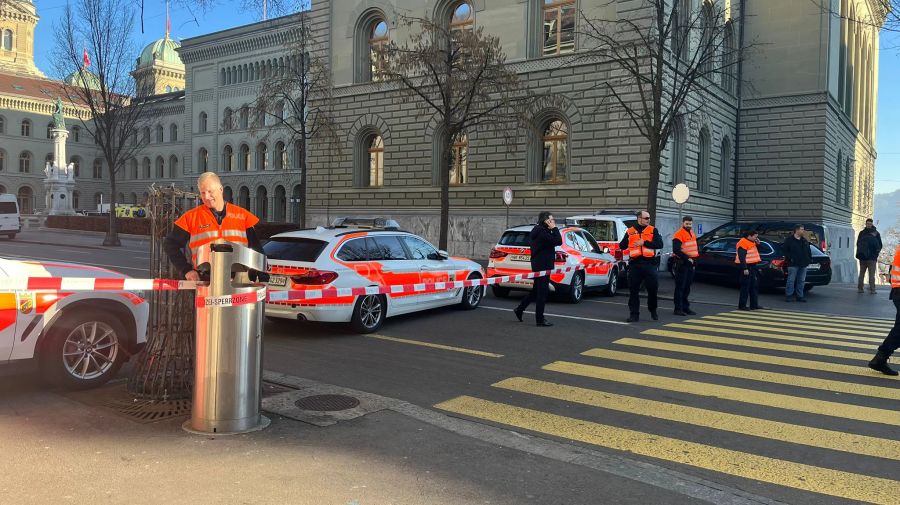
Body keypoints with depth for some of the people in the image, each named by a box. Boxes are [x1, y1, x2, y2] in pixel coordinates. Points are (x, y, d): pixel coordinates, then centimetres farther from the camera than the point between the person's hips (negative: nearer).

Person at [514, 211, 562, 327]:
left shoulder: (538, 230, 14)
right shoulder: (542, 232, -19)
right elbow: (558, 241, -21)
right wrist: (554, 228, -14)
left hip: (538, 264, 10)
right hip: (543, 265, -10)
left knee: (536, 290, 20)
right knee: (542, 292, -2)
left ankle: (519, 309, 26)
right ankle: (540, 319, 5)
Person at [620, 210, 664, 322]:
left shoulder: (653, 230, 8)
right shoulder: (630, 232, 11)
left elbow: (659, 244, -6)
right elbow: (622, 246, 14)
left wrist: (644, 243, -13)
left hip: (649, 264, -1)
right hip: (634, 264, 1)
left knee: (652, 289, 3)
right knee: (633, 290, 2)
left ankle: (653, 311, 24)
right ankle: (634, 314, 9)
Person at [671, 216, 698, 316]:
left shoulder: (692, 234, 16)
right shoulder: (678, 235, -13)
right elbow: (676, 250, -21)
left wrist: (694, 258, 11)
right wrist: (687, 258, -20)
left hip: (690, 263, 9)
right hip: (682, 263, -9)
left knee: (687, 287, 14)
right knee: (680, 287, -7)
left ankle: (685, 307, 22)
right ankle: (678, 309, -5)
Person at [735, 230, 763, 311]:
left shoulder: (752, 243, 15)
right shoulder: (743, 243, -16)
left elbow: (757, 252, 22)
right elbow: (741, 257, -22)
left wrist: (758, 244, 6)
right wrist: (745, 269, -26)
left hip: (752, 266, 10)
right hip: (746, 267, -10)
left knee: (754, 286, 14)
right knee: (745, 287, -6)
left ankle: (754, 304, 22)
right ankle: (742, 305, -1)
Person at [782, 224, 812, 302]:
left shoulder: (804, 240, 15)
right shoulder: (789, 240, -4)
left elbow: (808, 251, 18)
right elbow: (785, 250, -8)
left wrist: (810, 260, 9)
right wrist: (790, 258, -16)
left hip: (803, 264, 6)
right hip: (793, 264, -6)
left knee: (801, 281, 8)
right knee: (791, 280, -4)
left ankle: (800, 296, 14)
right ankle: (788, 295, 2)